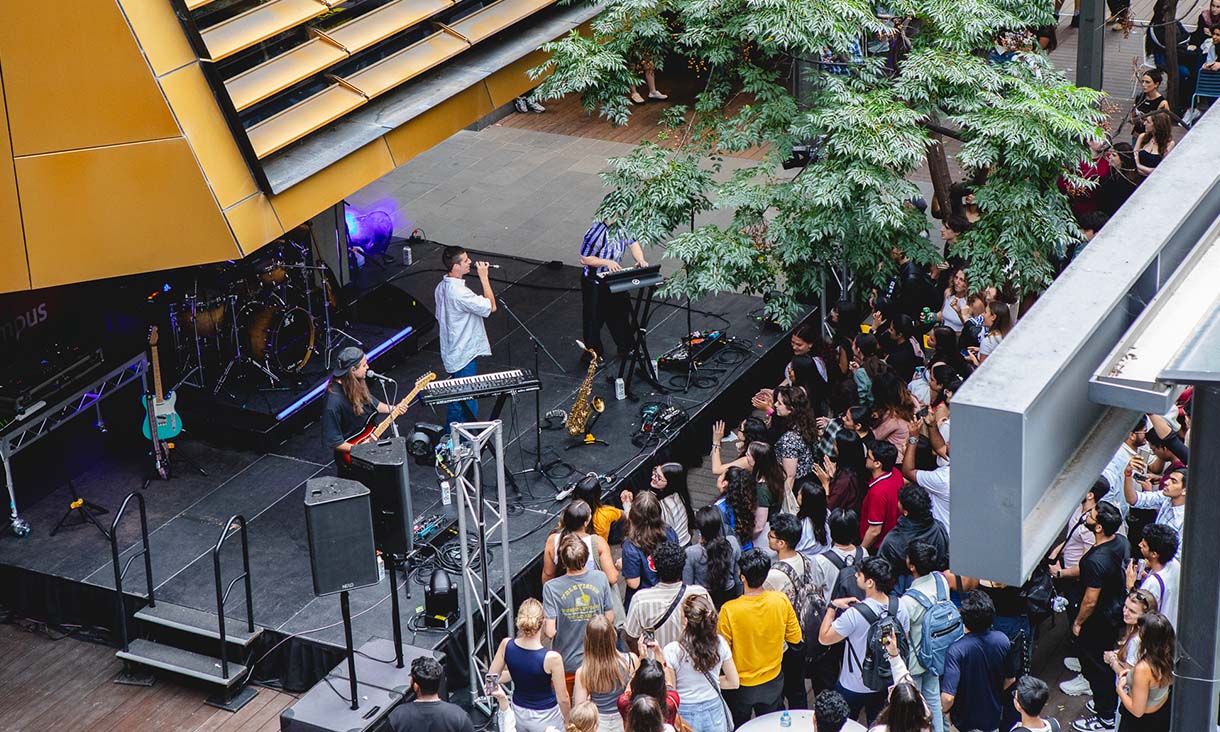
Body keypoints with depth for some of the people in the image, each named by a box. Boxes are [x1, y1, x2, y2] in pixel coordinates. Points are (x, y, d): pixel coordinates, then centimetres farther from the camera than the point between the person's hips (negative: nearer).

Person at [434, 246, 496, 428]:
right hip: (464, 357, -10)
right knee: (468, 407, 1)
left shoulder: (442, 287, 2)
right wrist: (484, 277, -18)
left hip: (451, 355, 10)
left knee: (455, 402, 22)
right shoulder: (459, 293, -29)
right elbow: (491, 307, -22)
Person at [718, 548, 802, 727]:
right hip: (773, 682, 3)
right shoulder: (781, 601, -20)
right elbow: (795, 637, -5)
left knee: (740, 727, 22)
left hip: (741, 685, -2)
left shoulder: (729, 610, -29)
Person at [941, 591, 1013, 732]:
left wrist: (944, 710, -10)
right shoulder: (1002, 640, -15)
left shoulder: (956, 650, -29)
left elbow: (948, 697, -32)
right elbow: (1010, 680, 1)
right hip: (994, 719, 4)